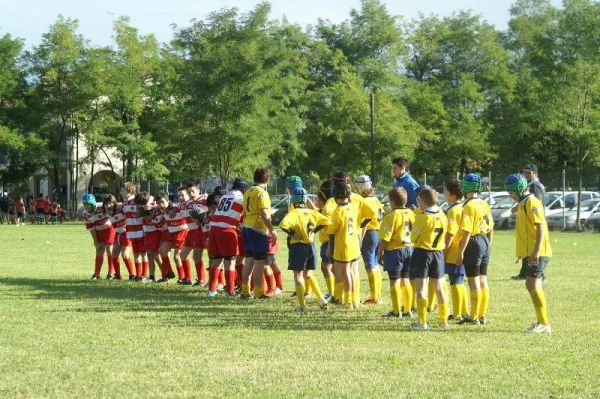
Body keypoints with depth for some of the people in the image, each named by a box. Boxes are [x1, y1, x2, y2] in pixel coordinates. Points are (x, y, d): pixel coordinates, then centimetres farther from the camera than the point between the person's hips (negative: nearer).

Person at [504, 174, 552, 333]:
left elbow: (540, 226, -21)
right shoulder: (524, 203, 18)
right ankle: (540, 320, 22)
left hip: (537, 253, -10)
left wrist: (536, 251, -27)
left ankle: (544, 324, -11)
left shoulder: (532, 202, -13)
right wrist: (522, 253, 26)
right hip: (529, 252, 10)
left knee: (534, 286, -12)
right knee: (531, 285, 14)